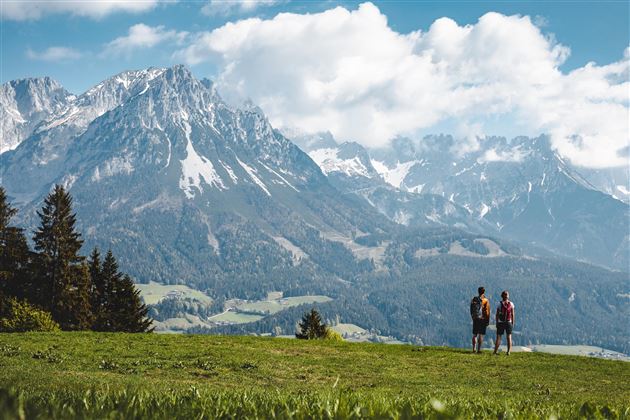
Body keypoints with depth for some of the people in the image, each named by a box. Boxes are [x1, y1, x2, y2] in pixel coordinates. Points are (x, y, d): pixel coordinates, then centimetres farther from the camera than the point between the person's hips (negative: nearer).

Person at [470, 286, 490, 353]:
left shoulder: (474, 299, 3)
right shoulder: (486, 300, -7)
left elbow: (471, 310, 9)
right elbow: (487, 311, -7)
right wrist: (488, 320, -1)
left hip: (475, 318, 3)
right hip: (482, 319, -3)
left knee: (475, 334, 10)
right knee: (481, 335, -1)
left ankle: (474, 349, 8)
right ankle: (479, 349, -4)